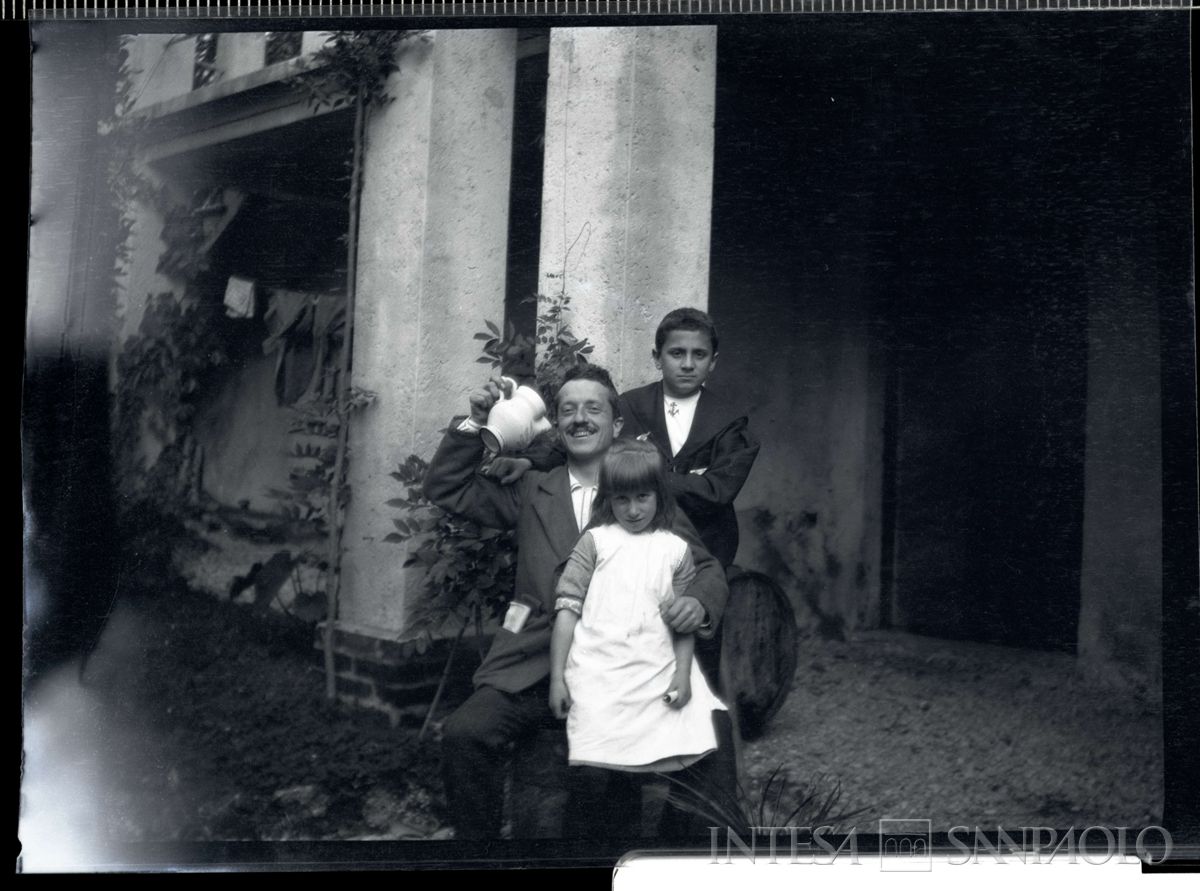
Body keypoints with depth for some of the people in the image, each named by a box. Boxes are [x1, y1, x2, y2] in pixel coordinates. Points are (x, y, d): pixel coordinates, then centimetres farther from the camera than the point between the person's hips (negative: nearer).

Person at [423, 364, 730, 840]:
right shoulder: (532, 491, 17)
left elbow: (707, 569, 9)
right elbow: (445, 489, 18)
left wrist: (698, 602, -15)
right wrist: (475, 423, 4)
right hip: (536, 670, 1)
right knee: (464, 733, -24)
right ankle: (478, 840, -1)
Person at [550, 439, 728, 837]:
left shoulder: (675, 549, 11)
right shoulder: (595, 541, 6)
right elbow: (567, 608, 2)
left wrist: (682, 673, -1)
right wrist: (557, 677, -3)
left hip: (652, 675, 2)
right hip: (595, 671, -1)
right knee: (594, 773, -10)